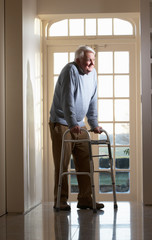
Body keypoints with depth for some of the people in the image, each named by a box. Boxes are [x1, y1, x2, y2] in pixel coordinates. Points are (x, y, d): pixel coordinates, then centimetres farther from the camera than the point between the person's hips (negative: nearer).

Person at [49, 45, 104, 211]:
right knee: (62, 164, -6)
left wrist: (94, 124, 10)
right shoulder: (70, 70, -14)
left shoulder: (92, 73, 9)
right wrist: (72, 124, -29)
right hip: (62, 123, -7)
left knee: (85, 163, 3)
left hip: (79, 125, 7)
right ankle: (61, 201, 1)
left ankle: (85, 199, 8)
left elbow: (92, 101, 15)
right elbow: (67, 100, -22)